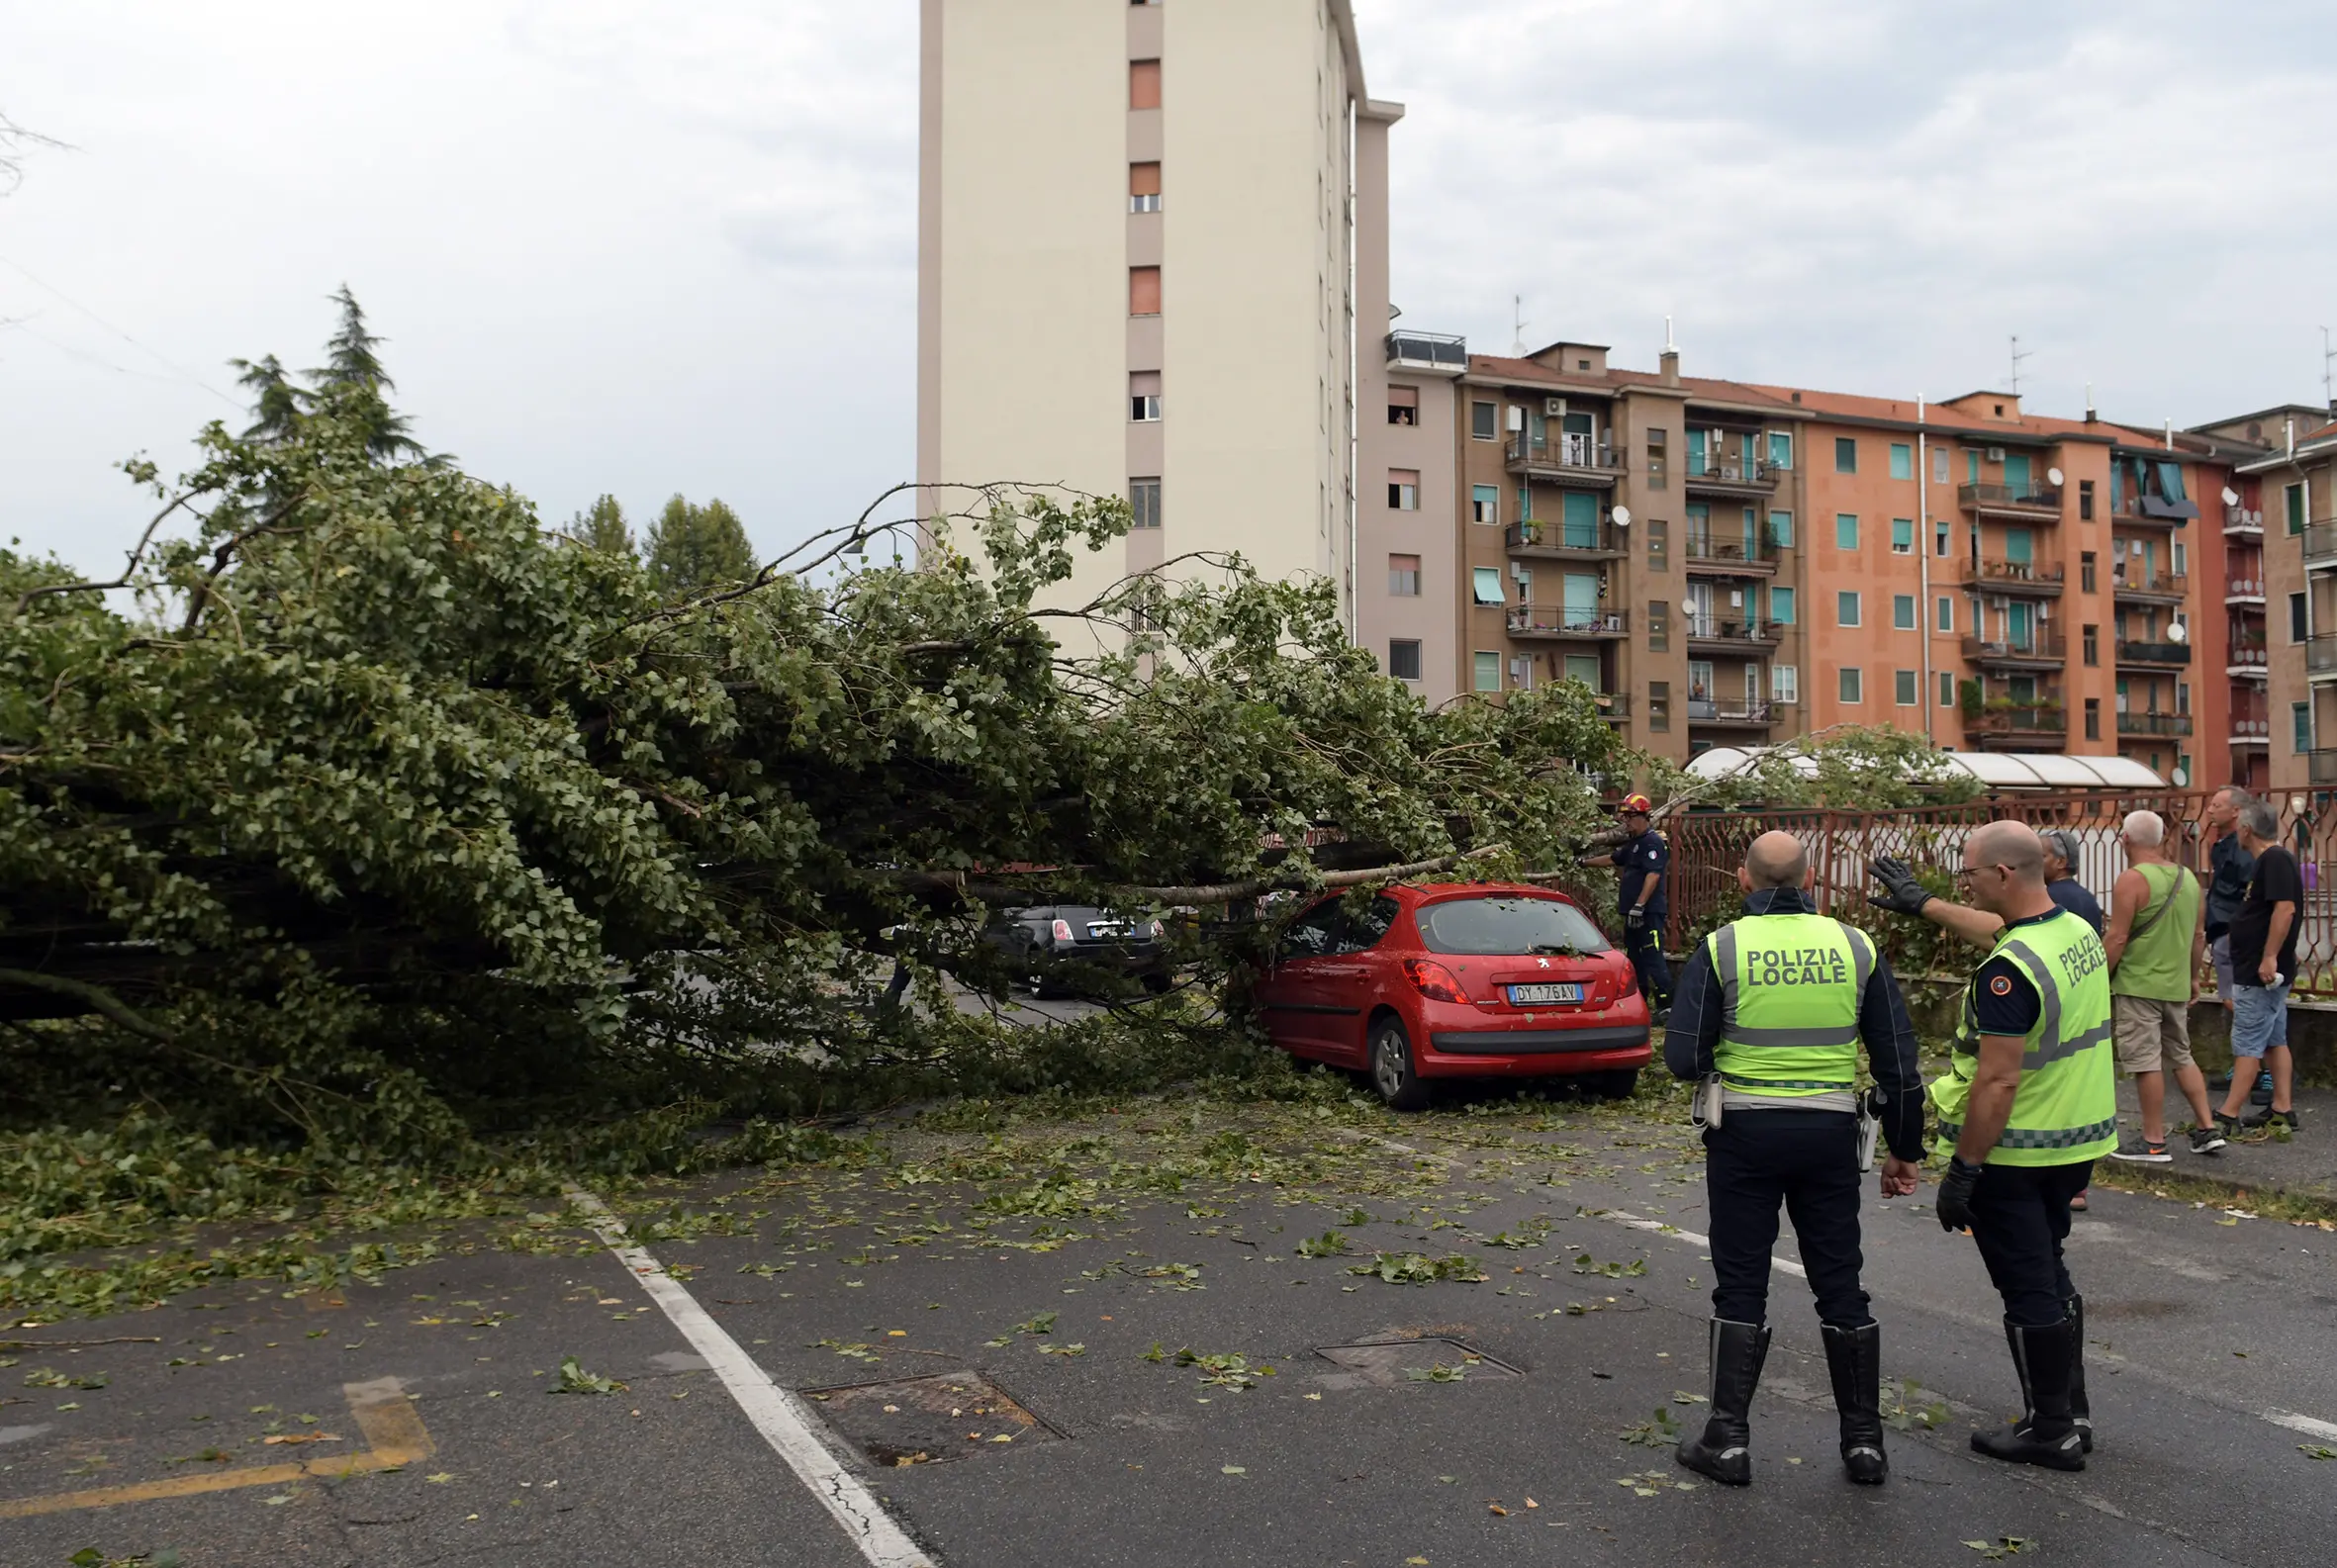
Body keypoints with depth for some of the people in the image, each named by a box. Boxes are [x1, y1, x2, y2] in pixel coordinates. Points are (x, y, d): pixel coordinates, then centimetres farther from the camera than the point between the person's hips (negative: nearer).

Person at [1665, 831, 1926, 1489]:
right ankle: (1864, 1441, 19)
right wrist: (1904, 1150, 13)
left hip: (1746, 1131, -2)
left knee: (1741, 1287, 6)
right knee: (1840, 1285, 12)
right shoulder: (1855, 947, 0)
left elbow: (1685, 1059, -11)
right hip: (1830, 1132, 2)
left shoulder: (1722, 948, -8)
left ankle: (1728, 1440, 10)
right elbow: (1898, 1061, 4)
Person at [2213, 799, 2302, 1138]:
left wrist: (2269, 957, -27)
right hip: (2262, 972, 11)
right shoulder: (2270, 860, 14)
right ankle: (2282, 1109, 19)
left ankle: (2228, 1116, -6)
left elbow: (2285, 909, -26)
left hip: (2259, 973, -11)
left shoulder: (2275, 860, -17)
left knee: (2247, 1045, -8)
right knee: (2275, 1041, 14)